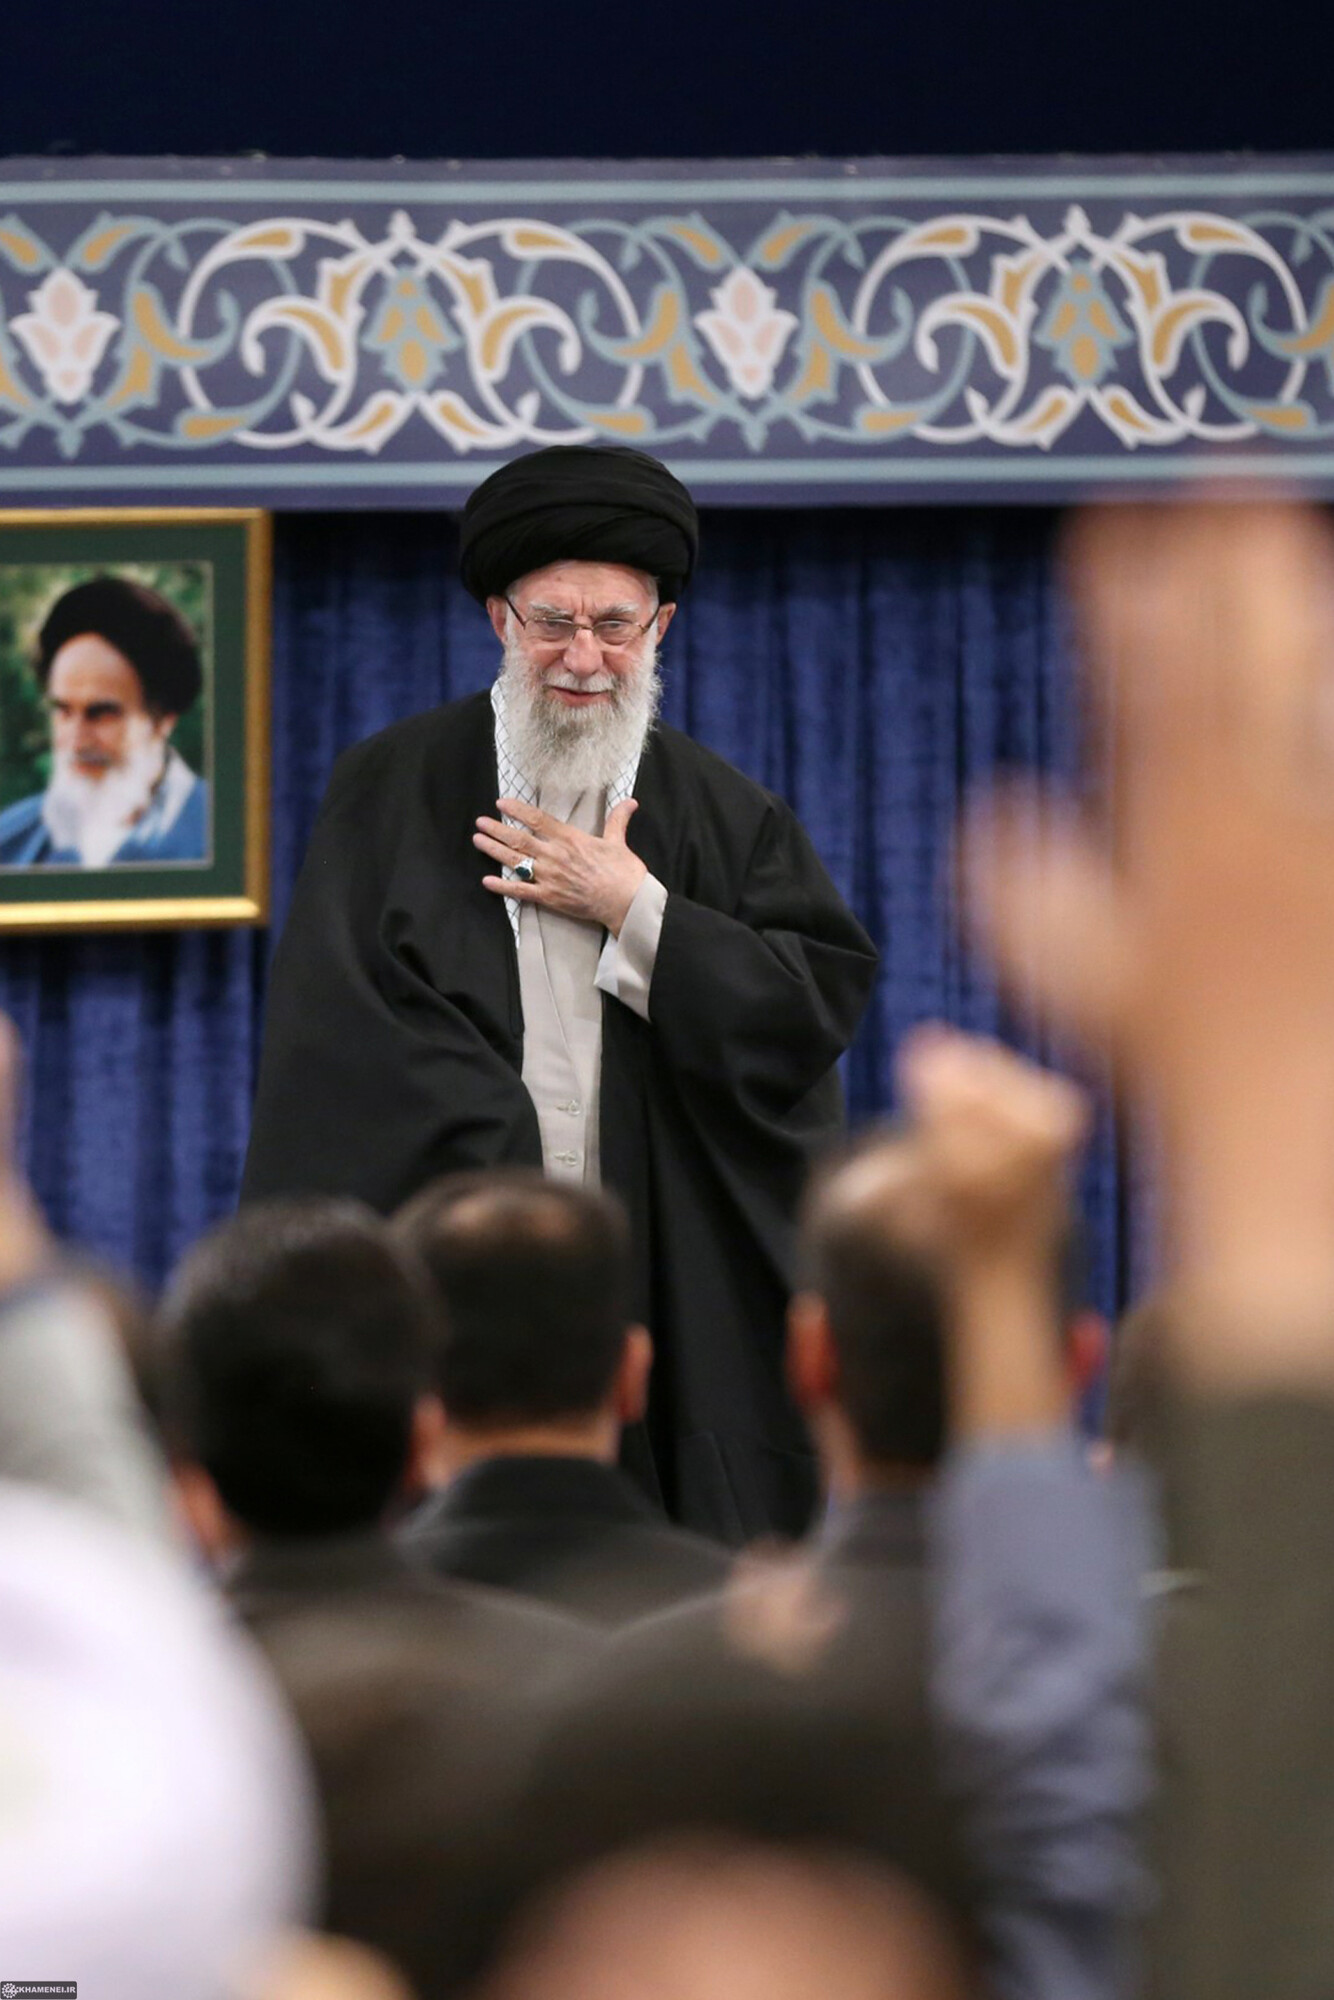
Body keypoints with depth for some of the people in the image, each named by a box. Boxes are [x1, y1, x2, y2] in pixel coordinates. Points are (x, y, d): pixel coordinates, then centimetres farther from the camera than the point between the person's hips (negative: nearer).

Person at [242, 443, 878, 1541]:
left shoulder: (727, 816, 12)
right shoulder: (391, 790, 7)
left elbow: (823, 1003, 1)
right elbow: (345, 1033, -1)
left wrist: (635, 912, -6)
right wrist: (513, 1175, -10)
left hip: (668, 1286, 1)